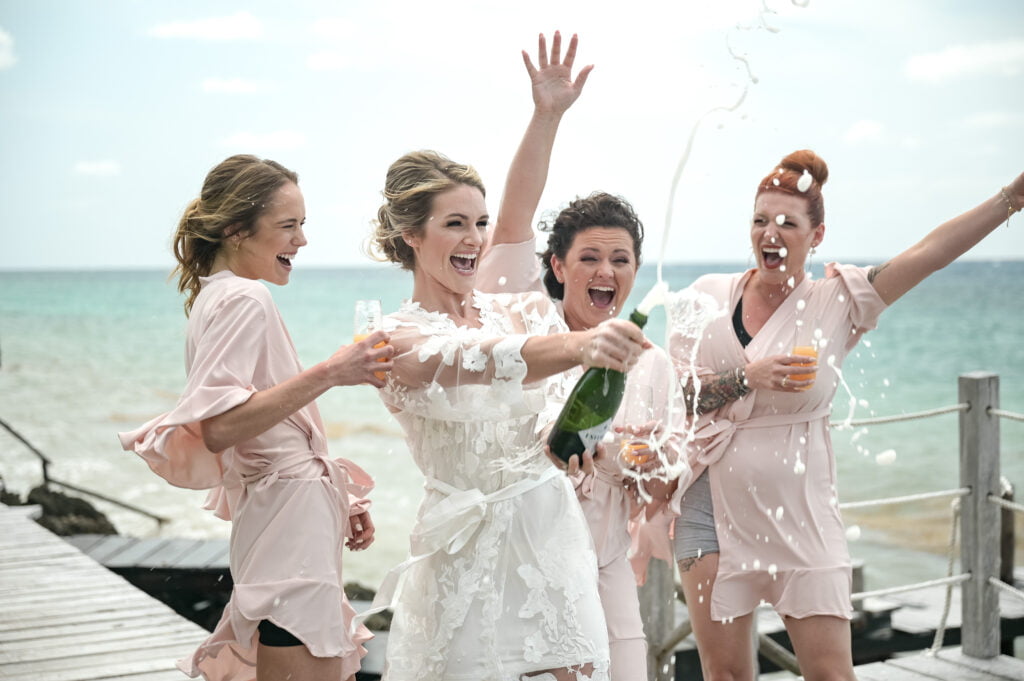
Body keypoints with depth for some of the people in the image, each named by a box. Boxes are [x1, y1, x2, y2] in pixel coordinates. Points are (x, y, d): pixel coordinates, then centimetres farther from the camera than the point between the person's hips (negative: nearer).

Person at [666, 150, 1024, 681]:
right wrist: (747, 379, -19)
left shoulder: (836, 302, -2)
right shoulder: (708, 297, 3)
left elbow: (930, 253, -13)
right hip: (713, 510, 1)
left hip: (801, 514, -1)